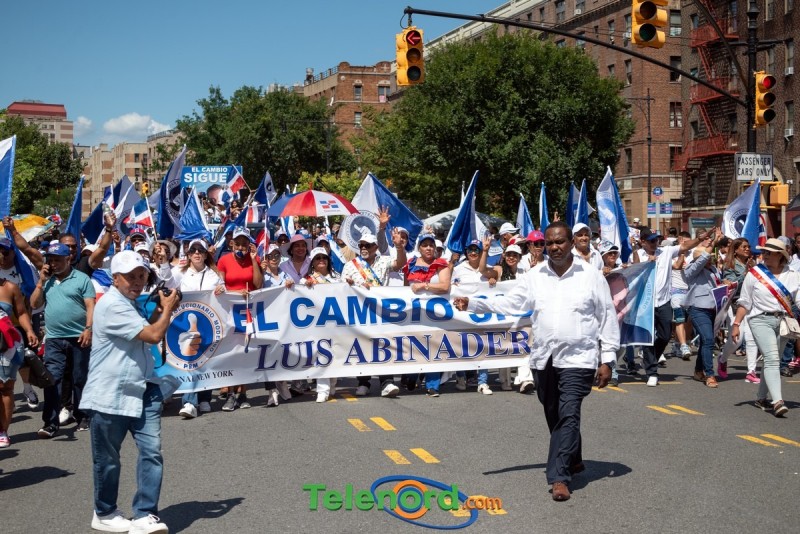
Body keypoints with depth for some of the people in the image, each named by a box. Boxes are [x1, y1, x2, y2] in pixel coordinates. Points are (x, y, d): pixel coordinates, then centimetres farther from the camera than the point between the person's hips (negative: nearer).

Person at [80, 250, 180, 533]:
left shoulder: (130, 303, 14)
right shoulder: (112, 305, -17)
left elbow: (145, 331, 27)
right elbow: (154, 335, -21)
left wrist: (160, 309, 12)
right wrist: (168, 308, -4)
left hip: (142, 391, 8)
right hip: (110, 395, -8)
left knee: (152, 452, -4)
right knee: (108, 459, 9)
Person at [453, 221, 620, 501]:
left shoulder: (591, 276, -1)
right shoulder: (535, 276, 6)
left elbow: (608, 318, 1)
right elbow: (509, 303, 4)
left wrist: (607, 360, -2)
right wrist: (472, 303, -9)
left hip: (578, 360, -4)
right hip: (544, 359, 4)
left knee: (568, 415, -13)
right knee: (554, 416, 16)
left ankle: (559, 477, -13)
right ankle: (573, 460, 38)